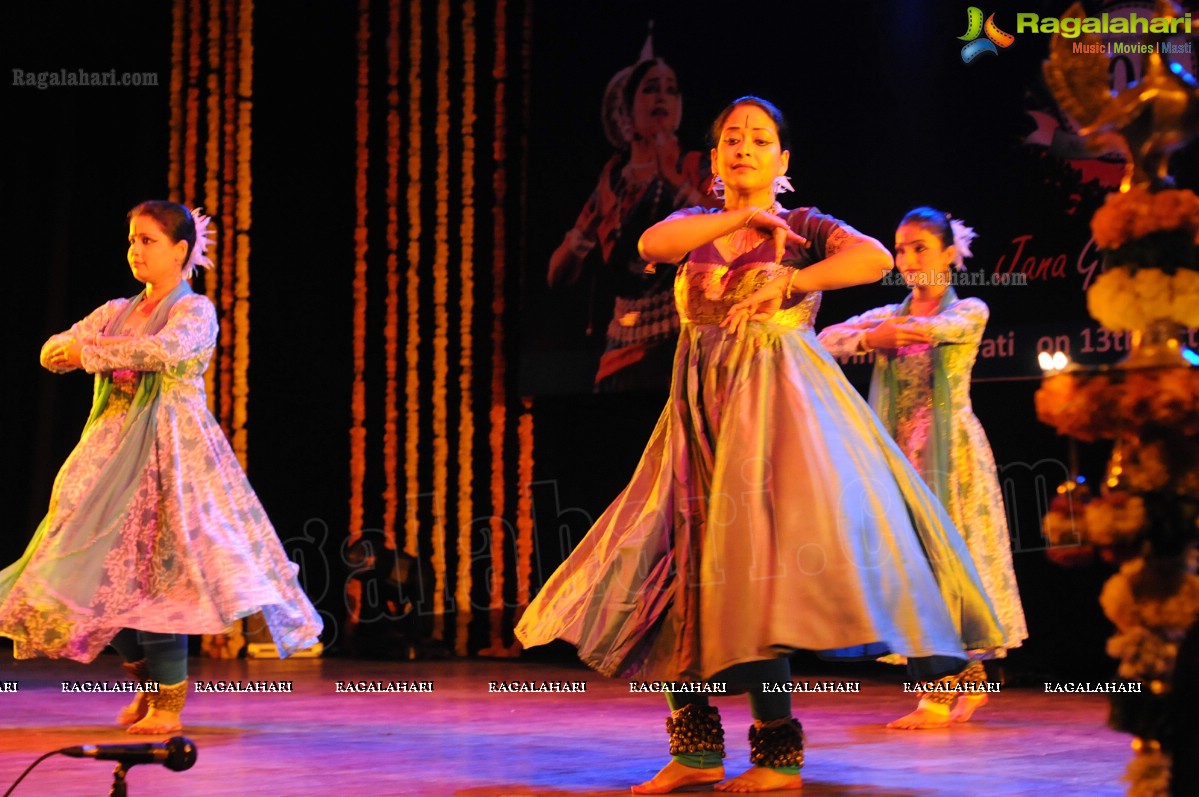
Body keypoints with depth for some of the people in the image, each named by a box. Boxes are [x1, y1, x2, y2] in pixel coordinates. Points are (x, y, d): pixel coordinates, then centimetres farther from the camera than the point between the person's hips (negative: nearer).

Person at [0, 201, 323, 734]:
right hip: (114, 452, 7)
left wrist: (90, 353, -15)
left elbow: (165, 350, -24)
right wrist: (102, 344, -13)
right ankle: (147, 684, 23)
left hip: (171, 449, -7)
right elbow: (53, 351, 8)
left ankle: (169, 705, -6)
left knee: (160, 568, -12)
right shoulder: (116, 312, 16)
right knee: (108, 568, 5)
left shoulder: (195, 310, -3)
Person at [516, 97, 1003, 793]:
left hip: (775, 398, -5)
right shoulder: (695, 225, 17)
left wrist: (787, 282, -16)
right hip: (703, 407, 5)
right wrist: (740, 217, -10)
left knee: (754, 563, -15)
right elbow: (651, 244, -7)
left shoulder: (803, 227, 6)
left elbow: (876, 259, -12)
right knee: (675, 570, -2)